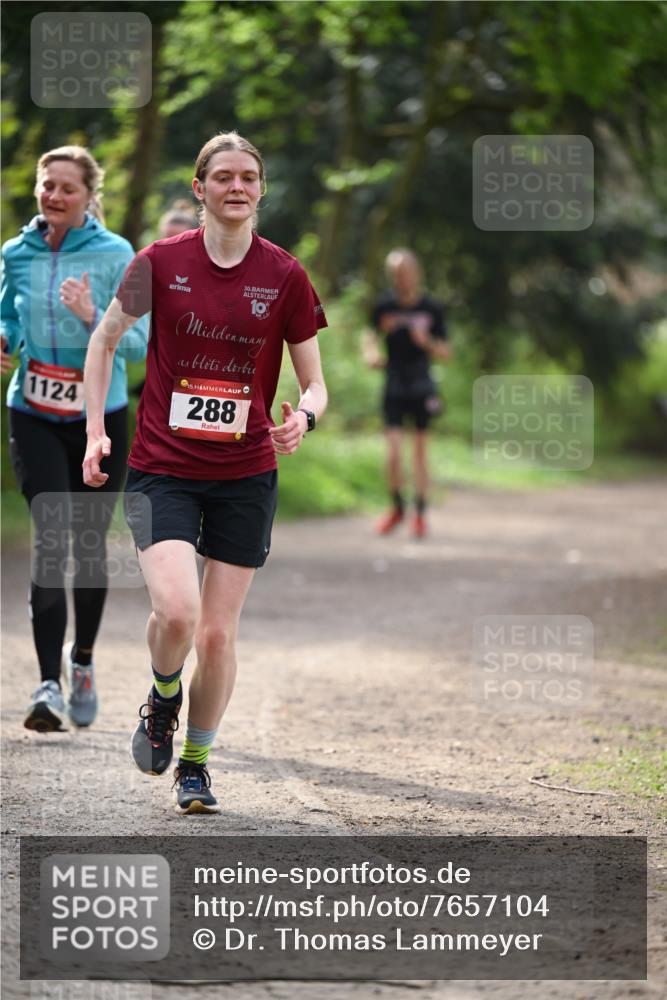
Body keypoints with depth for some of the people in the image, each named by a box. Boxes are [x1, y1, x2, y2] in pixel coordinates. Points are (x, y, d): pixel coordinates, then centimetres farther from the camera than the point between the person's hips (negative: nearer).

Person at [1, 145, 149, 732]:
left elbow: (140, 343, -9)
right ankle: (49, 684, -16)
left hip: (100, 417, -1)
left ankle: (83, 661, 33)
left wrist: (93, 318, -26)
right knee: (51, 535, -14)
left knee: (89, 543, 8)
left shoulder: (115, 255, -7)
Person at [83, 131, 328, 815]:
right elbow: (104, 341, 11)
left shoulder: (285, 276, -1)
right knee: (176, 610, -21)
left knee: (218, 633, 2)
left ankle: (195, 763, 24)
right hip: (162, 469, -1)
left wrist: (304, 416, -17)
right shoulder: (161, 263, -3)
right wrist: (95, 432, 3)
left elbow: (314, 382, 6)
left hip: (245, 476, 1)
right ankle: (163, 697, 14)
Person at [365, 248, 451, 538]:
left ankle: (420, 514, 17)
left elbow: (445, 353, 1)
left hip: (421, 386, 0)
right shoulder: (384, 305, -2)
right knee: (393, 454, -6)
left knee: (420, 450, 5)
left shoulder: (431, 308, -4)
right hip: (394, 386, 0)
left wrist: (426, 342, -19)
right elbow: (372, 337, 14)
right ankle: (397, 507, 16)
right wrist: (372, 354, -8)